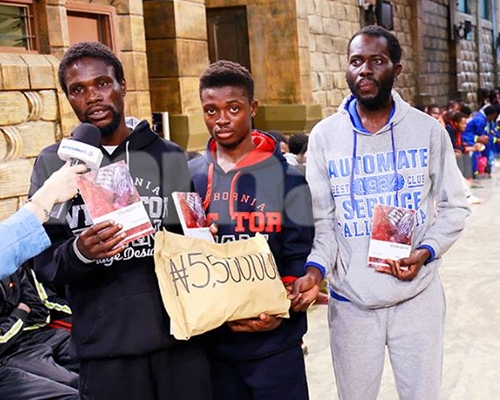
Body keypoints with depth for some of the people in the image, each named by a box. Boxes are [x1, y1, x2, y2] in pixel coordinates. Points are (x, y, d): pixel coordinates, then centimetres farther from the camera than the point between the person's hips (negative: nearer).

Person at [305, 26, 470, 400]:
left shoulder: (428, 130, -1)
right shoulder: (324, 135, -3)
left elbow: (454, 207, 3)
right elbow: (320, 219, -4)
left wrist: (425, 253, -13)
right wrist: (315, 267, -21)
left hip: (417, 296, 1)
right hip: (350, 300, 0)